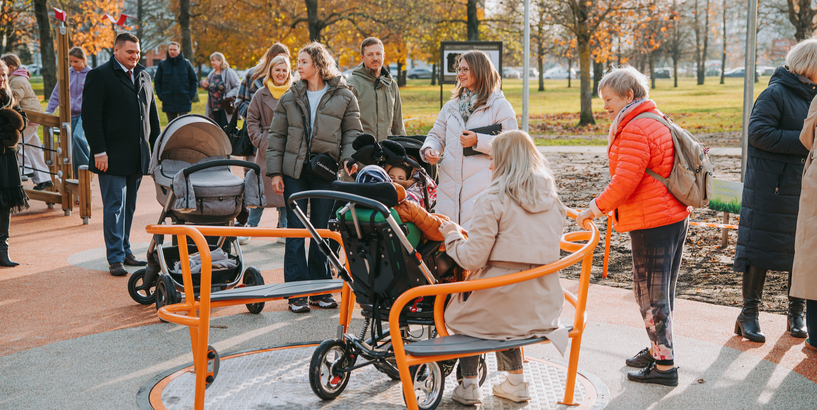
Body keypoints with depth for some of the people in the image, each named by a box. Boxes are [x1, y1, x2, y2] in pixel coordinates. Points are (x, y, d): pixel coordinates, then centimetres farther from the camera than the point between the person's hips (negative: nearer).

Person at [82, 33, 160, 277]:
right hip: (112, 157, -6)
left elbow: (152, 114, 20)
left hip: (138, 157, 6)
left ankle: (125, 250, 23)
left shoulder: (143, 76, 16)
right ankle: (115, 258, -1)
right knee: (115, 206, -5)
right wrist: (99, 151, -15)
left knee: (129, 206, 13)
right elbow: (91, 117, -10)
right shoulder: (99, 76, -5)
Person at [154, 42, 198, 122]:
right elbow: (157, 82, 10)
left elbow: (194, 81, 8)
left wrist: (191, 96, -2)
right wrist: (160, 96, -2)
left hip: (184, 103, -2)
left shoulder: (186, 63, 3)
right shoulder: (162, 64, 6)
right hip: (168, 102, 2)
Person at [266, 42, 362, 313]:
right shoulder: (290, 98, 9)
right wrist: (275, 172, 2)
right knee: (295, 231, 0)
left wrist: (348, 158, -12)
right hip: (295, 171, 2)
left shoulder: (343, 97, 3)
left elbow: (353, 132, 5)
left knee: (323, 232, 5)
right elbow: (277, 135, 9)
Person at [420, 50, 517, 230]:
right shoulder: (451, 106, 21)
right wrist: (430, 150, -1)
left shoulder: (499, 106, 2)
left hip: (483, 187, -5)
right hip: (450, 186, 6)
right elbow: (437, 135, 22)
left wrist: (478, 141, -15)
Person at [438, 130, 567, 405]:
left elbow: (473, 259, -16)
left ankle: (469, 387, 25)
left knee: (458, 313, 23)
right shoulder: (551, 199, 7)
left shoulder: (492, 199, -13)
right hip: (544, 307, 6)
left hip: (503, 305, -6)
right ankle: (516, 382, 33)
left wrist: (453, 236, 4)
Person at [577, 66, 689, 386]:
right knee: (661, 290, 18)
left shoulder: (635, 129, -15)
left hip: (652, 223, -10)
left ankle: (665, 365, 3)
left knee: (650, 293, -3)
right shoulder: (658, 122, 17)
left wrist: (595, 208, -10)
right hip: (675, 217, 10)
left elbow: (625, 180, -22)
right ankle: (658, 350, 29)